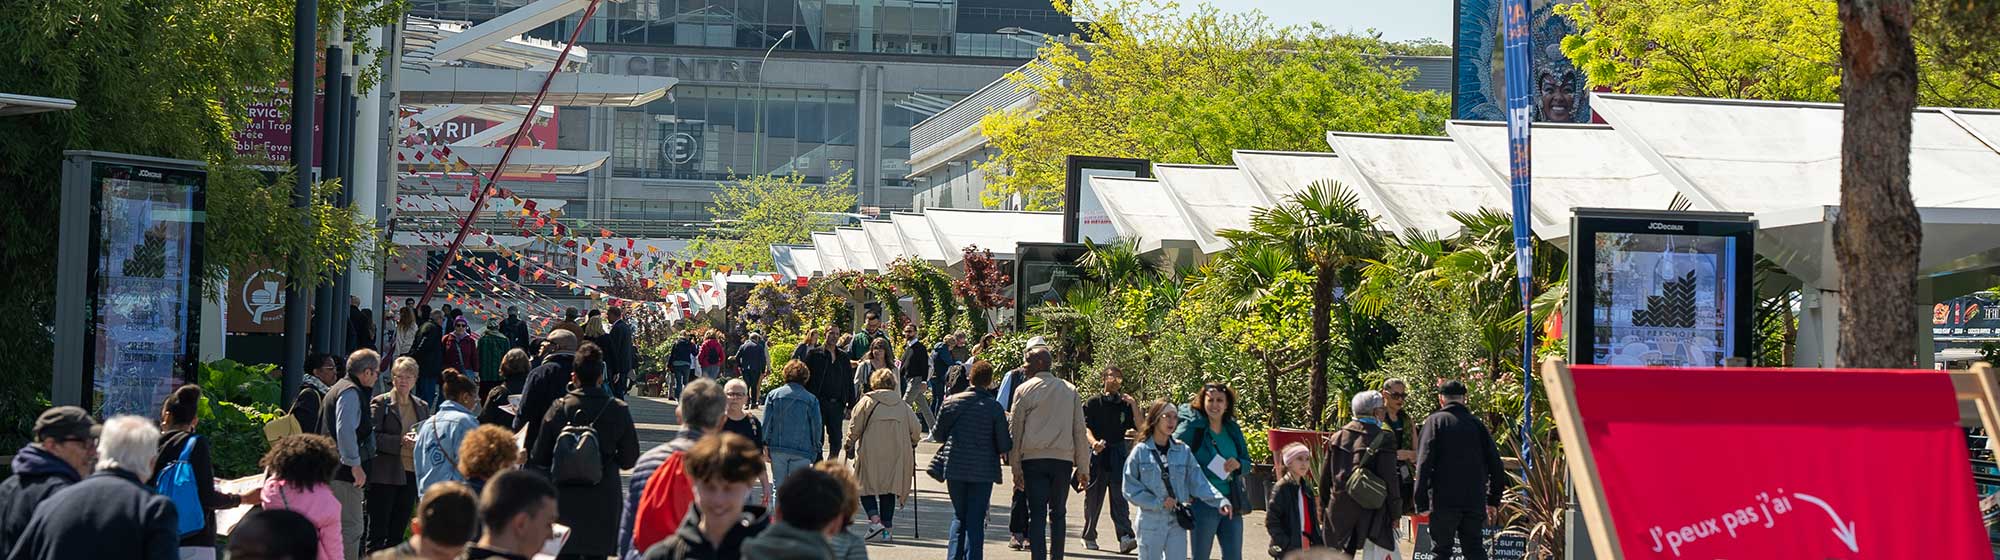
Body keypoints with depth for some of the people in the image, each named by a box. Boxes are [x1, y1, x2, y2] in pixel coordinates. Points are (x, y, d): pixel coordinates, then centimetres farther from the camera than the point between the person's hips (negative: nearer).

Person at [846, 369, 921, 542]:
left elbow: (854, 428, -2)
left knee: (866, 486, 7)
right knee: (889, 489, 12)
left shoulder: (867, 401, 0)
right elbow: (916, 430, 8)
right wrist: (912, 444, 25)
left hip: (871, 453, -3)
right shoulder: (903, 405, 9)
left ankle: (875, 520, -13)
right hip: (896, 455, 3)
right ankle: (887, 528, 8)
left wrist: (849, 444, 13)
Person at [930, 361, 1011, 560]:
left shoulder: (952, 402, -3)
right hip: (983, 470, -2)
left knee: (959, 517, 16)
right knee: (976, 520, 5)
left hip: (955, 468, 2)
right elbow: (1004, 446, -9)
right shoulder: (994, 407, -9)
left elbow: (938, 434, 4)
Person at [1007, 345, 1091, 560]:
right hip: (1063, 459, 2)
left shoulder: (1024, 390, -1)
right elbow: (1080, 431, 8)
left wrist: (1016, 467, 5)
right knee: (1058, 513, 12)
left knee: (1037, 513, -2)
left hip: (1033, 458, -2)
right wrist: (1083, 467, 12)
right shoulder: (1070, 390, 7)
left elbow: (1015, 429, 0)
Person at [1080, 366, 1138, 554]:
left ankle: (1125, 538, -21)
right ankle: (1089, 537, 19)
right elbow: (1086, 427, -6)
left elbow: (1140, 428, 4)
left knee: (1120, 496, -10)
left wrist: (1133, 406, -8)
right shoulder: (1093, 403, 5)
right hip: (1097, 454, -1)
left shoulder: (1125, 405, 11)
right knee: (1093, 498, 6)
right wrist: (1094, 442, -26)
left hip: (1118, 455, 1)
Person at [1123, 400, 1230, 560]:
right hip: (1150, 522, -2)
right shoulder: (1140, 452, -4)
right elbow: (1130, 488, -5)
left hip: (1177, 523, 2)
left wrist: (1220, 501, -14)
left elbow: (1199, 483, 0)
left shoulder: (1183, 451, 3)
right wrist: (1158, 503, -12)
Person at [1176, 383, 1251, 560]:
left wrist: (1238, 464, -8)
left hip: (1231, 502, 5)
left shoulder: (1233, 429, 8)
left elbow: (1247, 463, 16)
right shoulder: (1192, 427, -8)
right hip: (1203, 504, -5)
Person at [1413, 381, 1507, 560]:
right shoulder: (1477, 424, 11)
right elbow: (1495, 463, 9)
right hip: (1475, 501, 4)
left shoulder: (1435, 421, -1)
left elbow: (1424, 463, -9)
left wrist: (1421, 502, -9)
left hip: (1444, 501, -4)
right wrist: (1493, 500, 17)